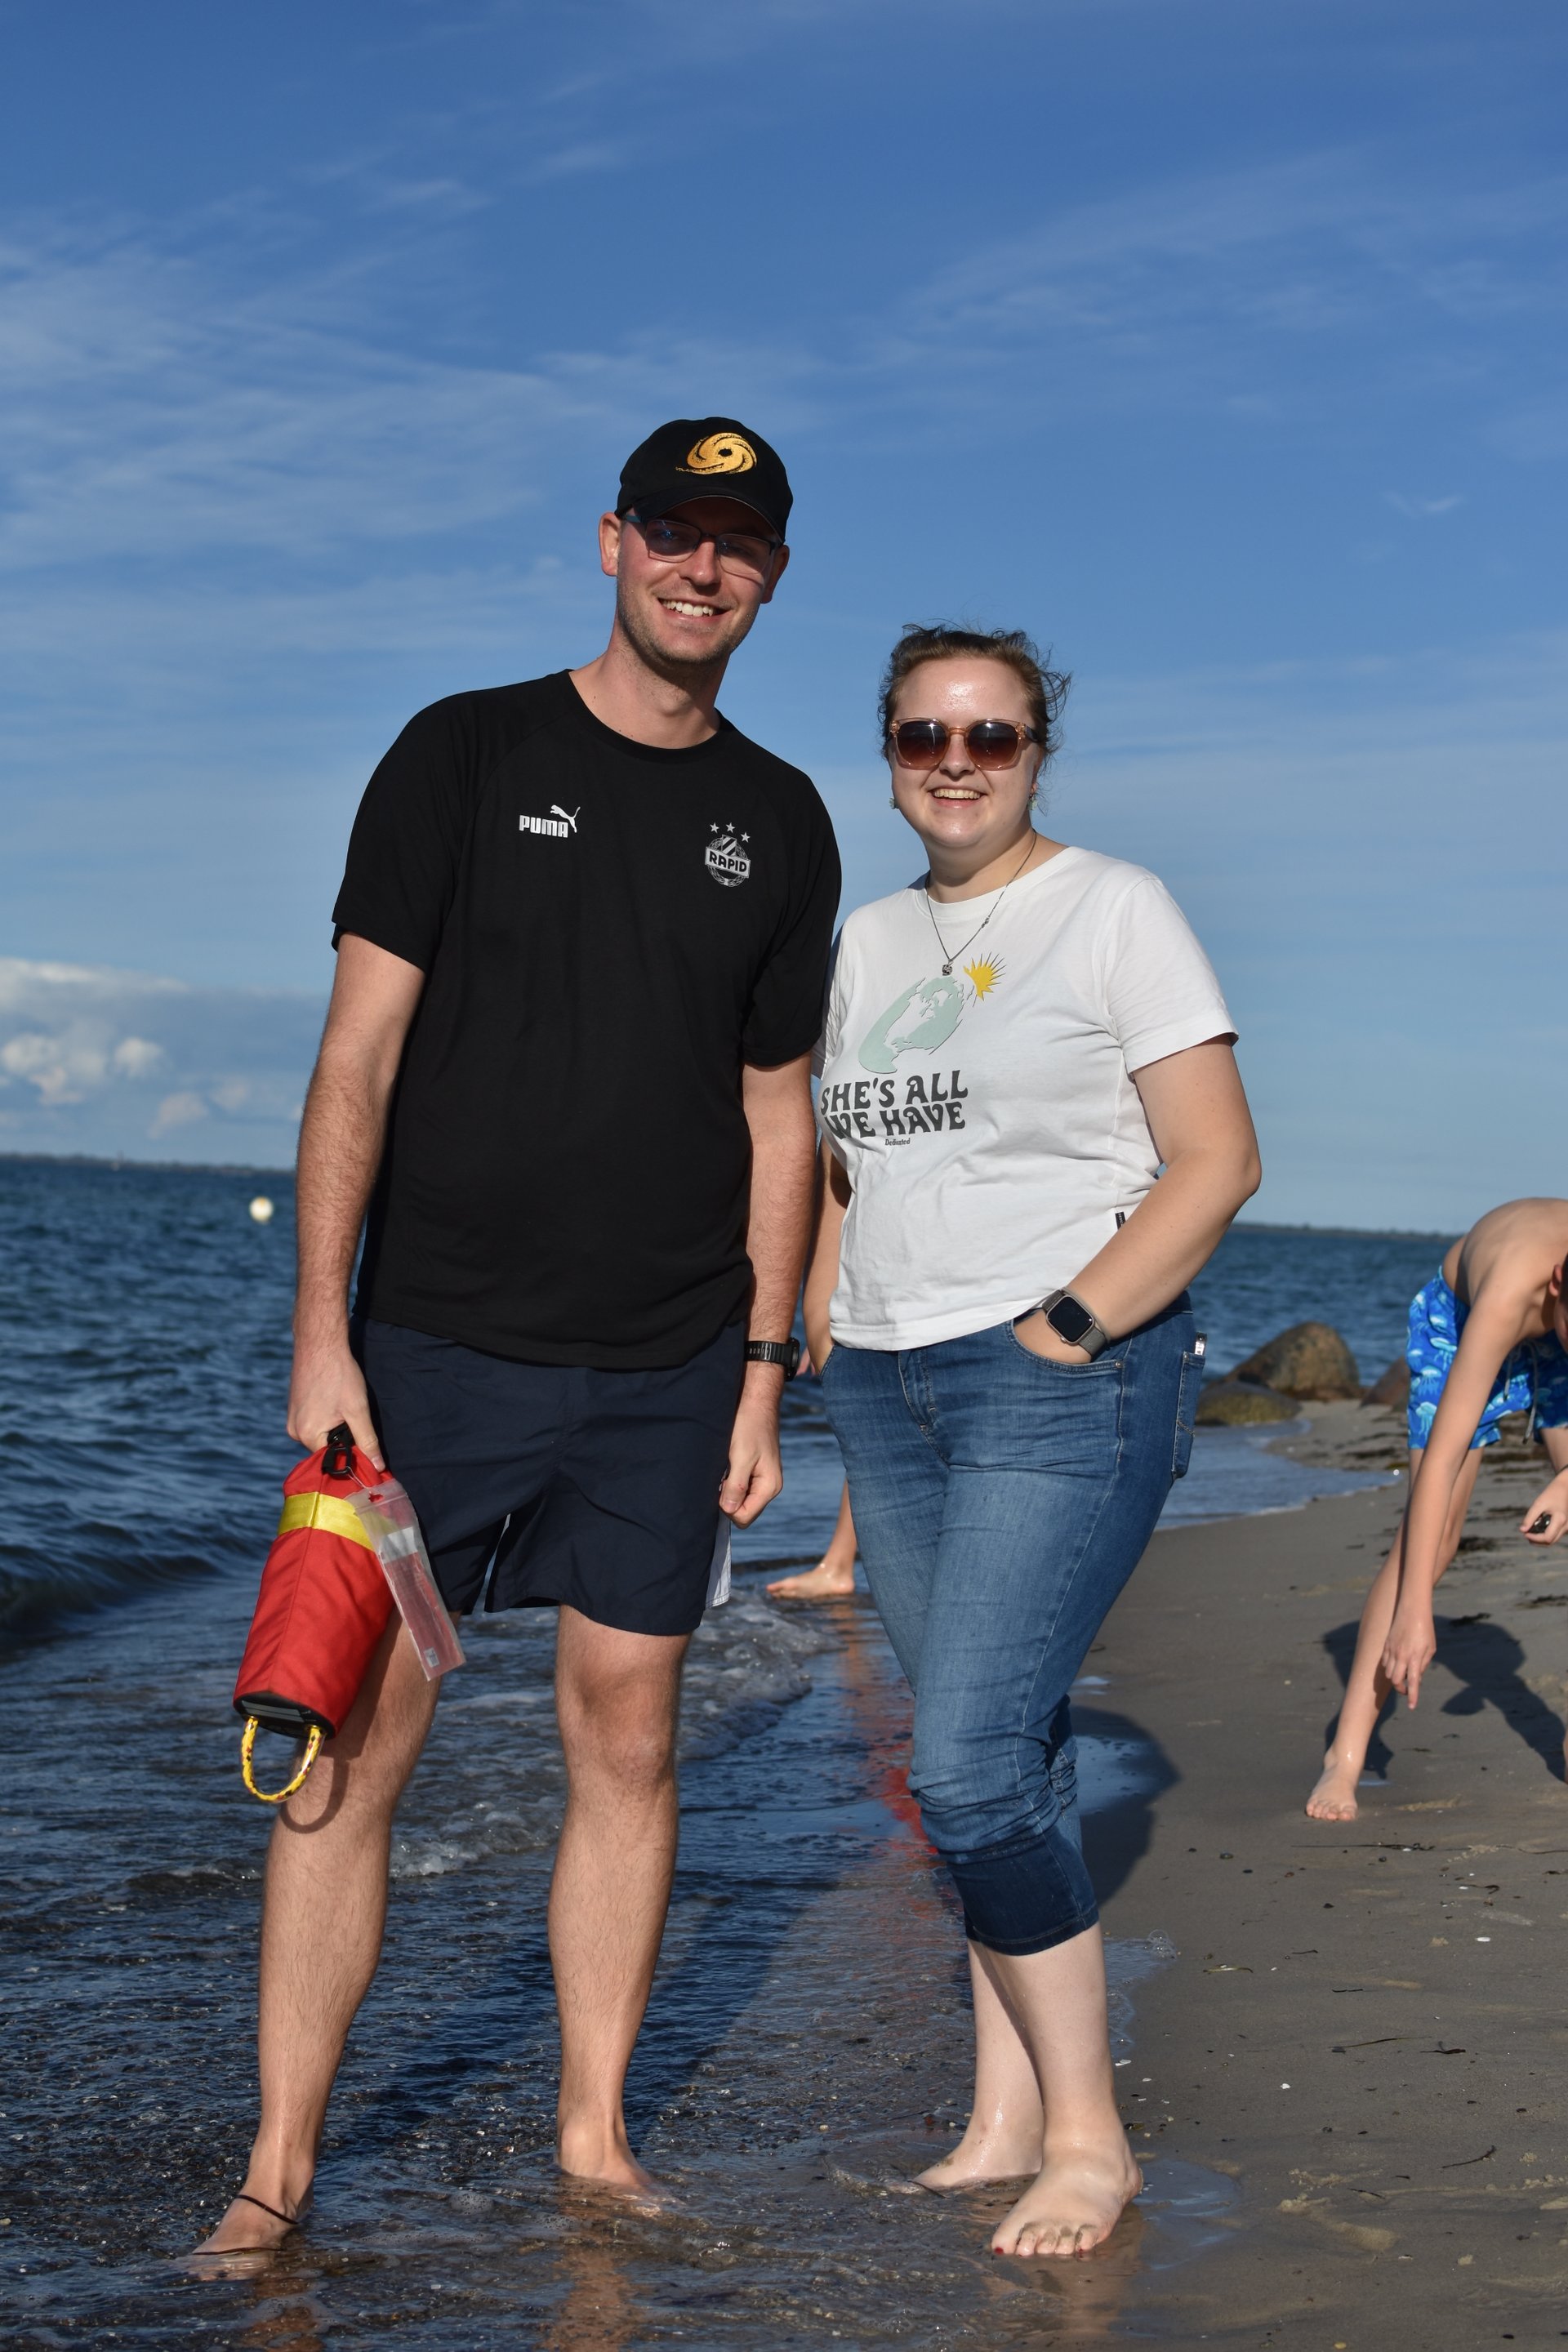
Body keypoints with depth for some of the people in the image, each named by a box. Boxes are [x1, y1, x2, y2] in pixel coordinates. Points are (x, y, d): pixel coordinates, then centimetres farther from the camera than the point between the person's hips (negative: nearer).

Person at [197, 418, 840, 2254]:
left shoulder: (780, 823, 10)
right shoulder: (464, 755, 0)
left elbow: (775, 1112, 13)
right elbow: (359, 1055, -4)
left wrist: (762, 1370, 7)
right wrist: (321, 1332, -11)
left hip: (665, 1367, 3)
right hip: (438, 1342, -3)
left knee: (627, 1739, 7)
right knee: (352, 1738, -3)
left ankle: (592, 2140, 21)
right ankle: (277, 2171, 7)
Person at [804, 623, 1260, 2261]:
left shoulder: (1113, 909, -3)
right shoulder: (870, 941, 15)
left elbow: (1217, 1161, -8)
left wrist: (1077, 1323, -15)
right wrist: (820, 1323, 11)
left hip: (1067, 1384, -6)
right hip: (890, 1390, 6)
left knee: (965, 1765, -13)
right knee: (997, 1756, 9)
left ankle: (1087, 2135, 0)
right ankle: (1007, 2113, 16)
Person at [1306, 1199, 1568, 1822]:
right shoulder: (1506, 1295, -45)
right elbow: (1439, 1462, -45)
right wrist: (1414, 1611, -47)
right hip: (1459, 1319, -4)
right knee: (1430, 1529, -18)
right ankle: (1346, 1754, -19)